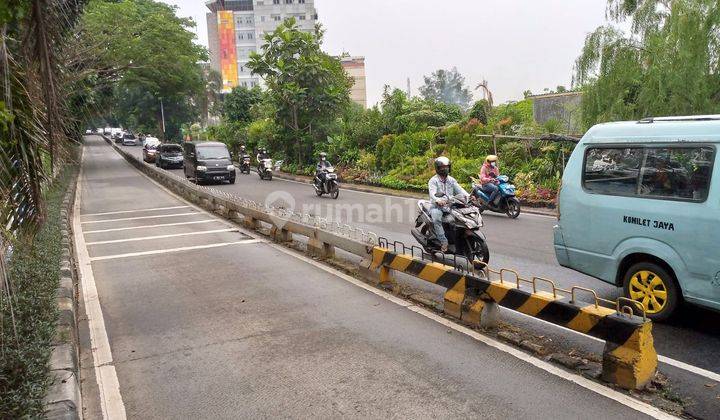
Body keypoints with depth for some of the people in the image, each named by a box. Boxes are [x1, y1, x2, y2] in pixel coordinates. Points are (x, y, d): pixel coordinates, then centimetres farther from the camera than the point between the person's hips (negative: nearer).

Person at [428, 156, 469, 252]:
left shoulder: (451, 180, 17)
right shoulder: (433, 180, -1)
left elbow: (460, 189, 4)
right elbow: (432, 193, -19)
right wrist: (438, 200, -42)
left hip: (450, 206, 5)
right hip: (437, 207, -5)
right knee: (436, 219, -35)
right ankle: (443, 242, -32)